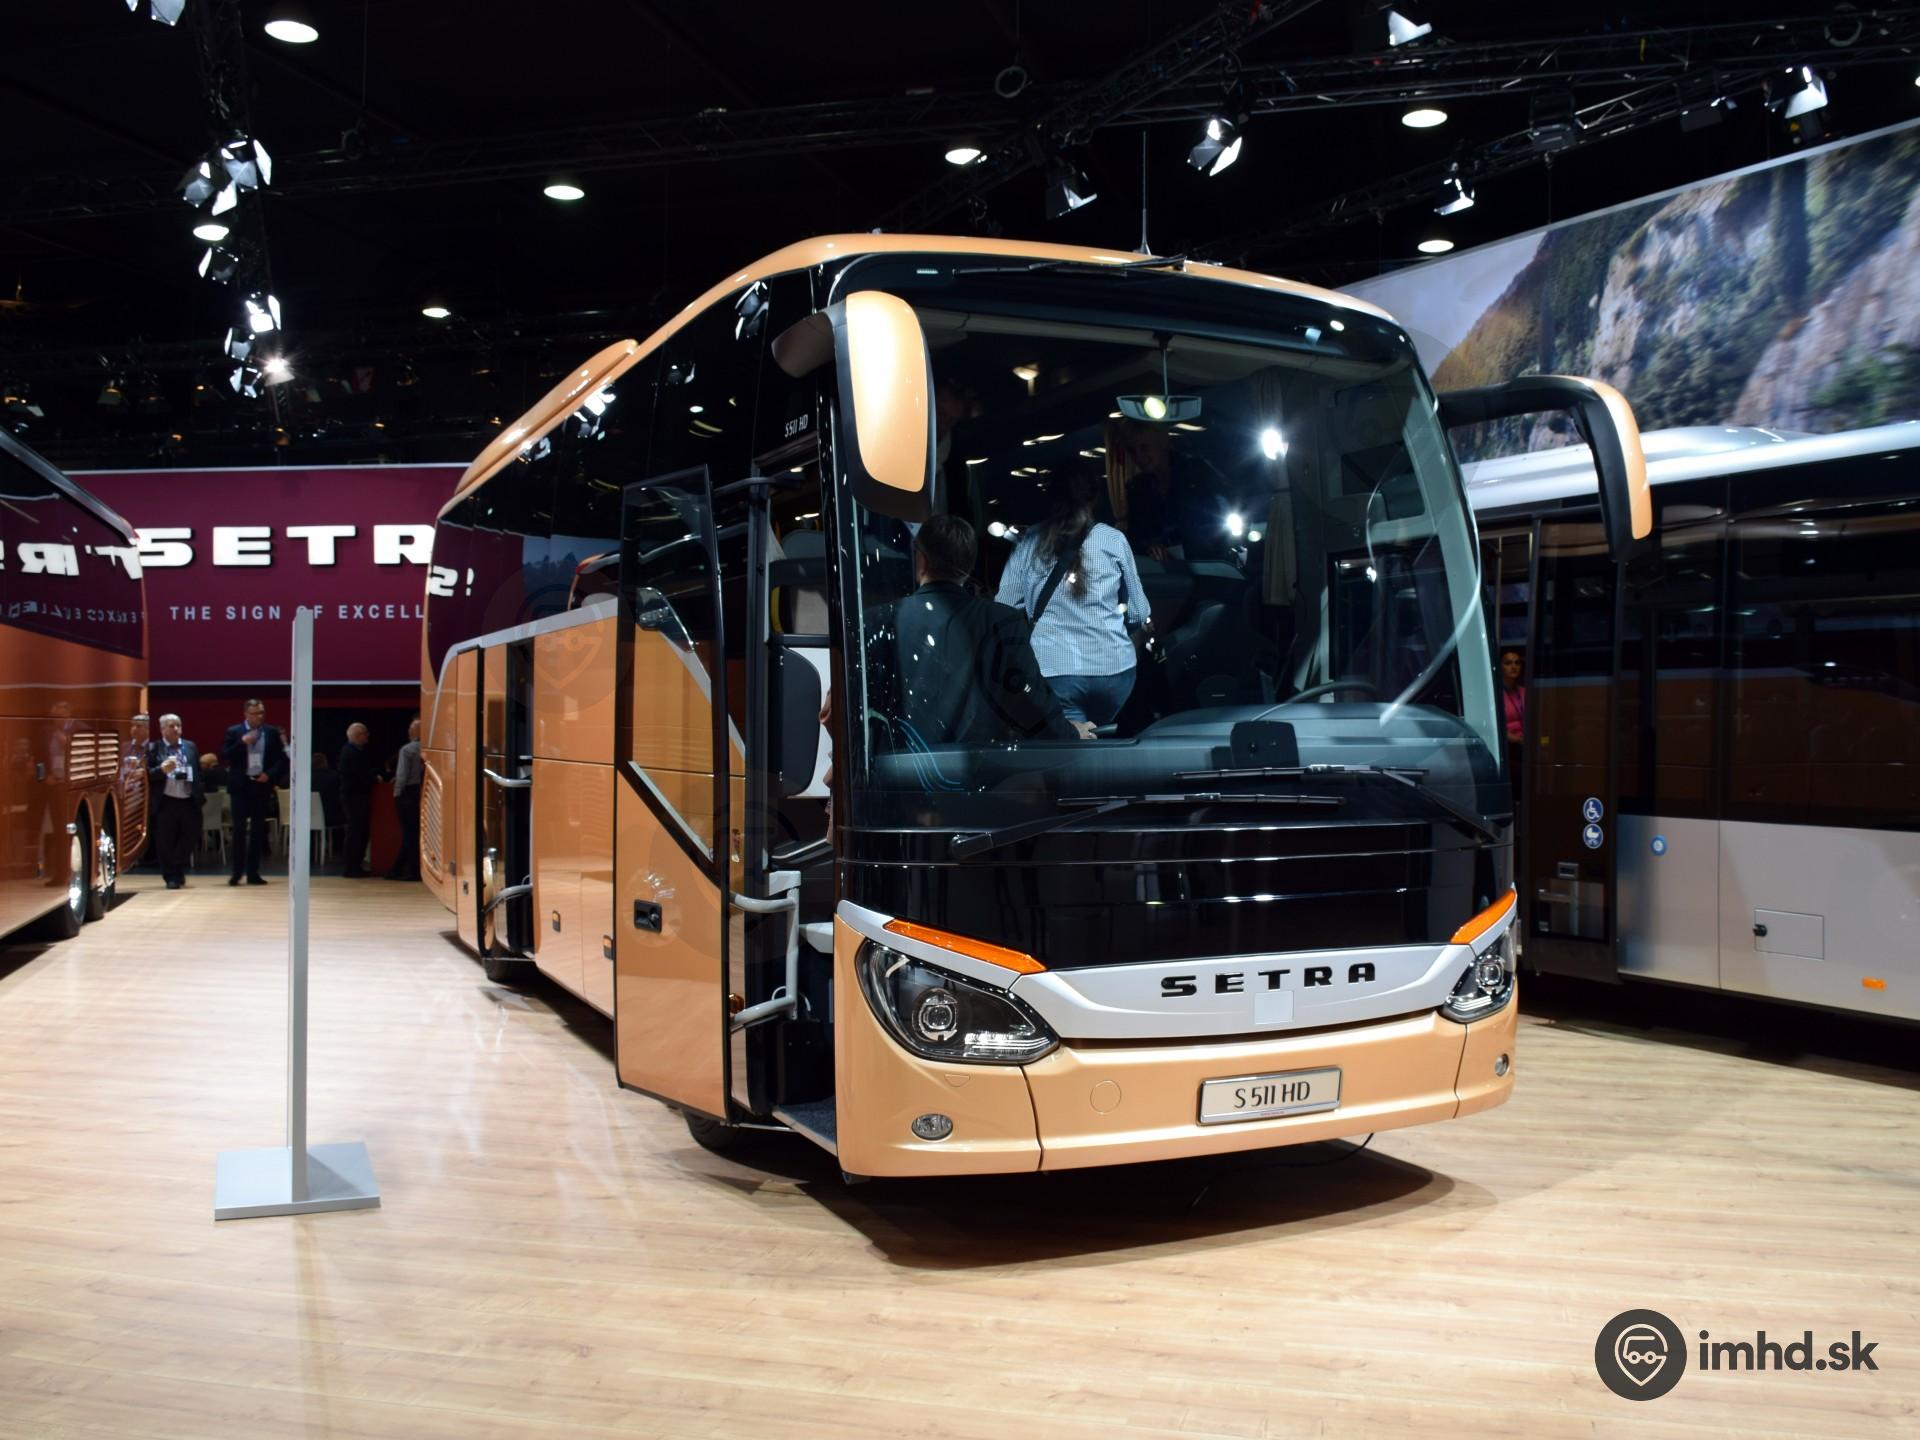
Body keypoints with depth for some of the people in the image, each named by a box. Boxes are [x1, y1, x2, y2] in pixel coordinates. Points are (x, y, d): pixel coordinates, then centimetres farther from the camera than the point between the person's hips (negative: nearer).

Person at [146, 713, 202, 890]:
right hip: (166, 802, -3)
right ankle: (171, 877, 12)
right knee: (166, 843, 1)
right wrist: (162, 770, -23)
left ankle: (178, 872, 24)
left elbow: (199, 772, 14)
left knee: (188, 838, 5)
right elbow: (147, 774, -5)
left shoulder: (190, 747, 14)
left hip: (189, 801, 3)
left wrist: (201, 794, 6)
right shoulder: (153, 749, 1)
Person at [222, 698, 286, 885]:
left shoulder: (272, 733, 5)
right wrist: (242, 742, -18)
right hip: (241, 785, -2)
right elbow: (225, 756, -7)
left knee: (258, 829, 4)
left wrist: (270, 774, -9)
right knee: (239, 828, -3)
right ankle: (236, 872, 4)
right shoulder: (234, 732, 1)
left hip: (262, 784, 2)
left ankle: (253, 872, 9)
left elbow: (281, 758, 6)